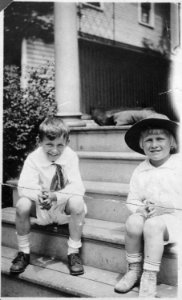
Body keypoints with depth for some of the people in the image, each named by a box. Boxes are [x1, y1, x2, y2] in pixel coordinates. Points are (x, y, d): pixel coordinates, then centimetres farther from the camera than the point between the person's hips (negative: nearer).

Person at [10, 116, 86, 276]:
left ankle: (74, 253, -14)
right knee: (22, 205, -26)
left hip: (65, 207, -1)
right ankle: (23, 253, -3)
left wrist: (55, 196, -38)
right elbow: (24, 187, -18)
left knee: (77, 202, -33)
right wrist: (39, 196, -38)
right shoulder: (34, 158, -12)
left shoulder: (71, 156, -15)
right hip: (42, 208, 2)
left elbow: (77, 188, -22)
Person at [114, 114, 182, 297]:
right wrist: (140, 209, -12)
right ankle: (134, 271, -8)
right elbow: (132, 201, 10)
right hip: (149, 214, 4)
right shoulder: (140, 171, 8)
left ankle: (149, 279, -21)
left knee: (152, 225, -33)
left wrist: (165, 210, -19)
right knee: (133, 222, -27)